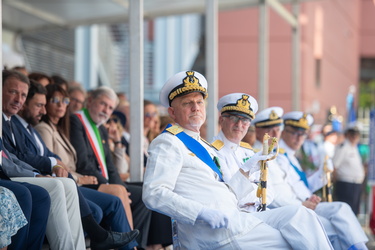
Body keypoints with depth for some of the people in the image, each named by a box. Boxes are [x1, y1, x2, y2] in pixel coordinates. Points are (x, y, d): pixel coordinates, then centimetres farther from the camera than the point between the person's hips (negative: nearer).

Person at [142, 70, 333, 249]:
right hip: (207, 232, -8)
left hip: (232, 218, 8)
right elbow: (153, 194, -16)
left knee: (300, 214, -5)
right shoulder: (168, 143, -1)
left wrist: (245, 171, 9)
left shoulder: (204, 147, 24)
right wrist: (203, 212, -23)